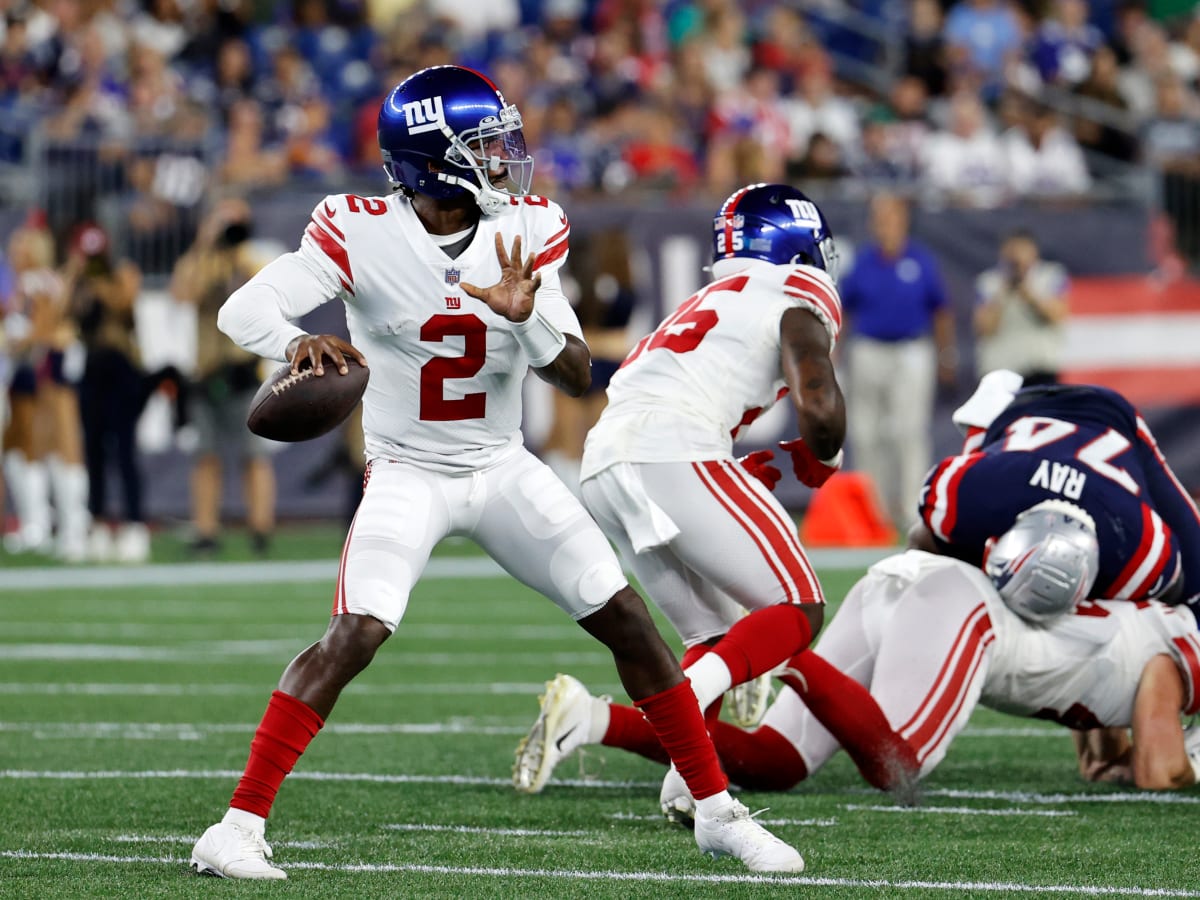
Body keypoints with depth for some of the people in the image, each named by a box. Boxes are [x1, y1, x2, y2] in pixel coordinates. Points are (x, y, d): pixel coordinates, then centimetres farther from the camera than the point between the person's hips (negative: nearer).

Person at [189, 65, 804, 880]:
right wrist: (300, 342, -47)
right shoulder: (363, 235, -18)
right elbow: (243, 311, -24)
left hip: (502, 468, 4)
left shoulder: (528, 233, -8)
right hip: (407, 472, -4)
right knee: (355, 636, -24)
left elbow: (578, 376, -8)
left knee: (629, 621, 0)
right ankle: (239, 826, -17)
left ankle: (717, 811, 13)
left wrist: (526, 317, -29)